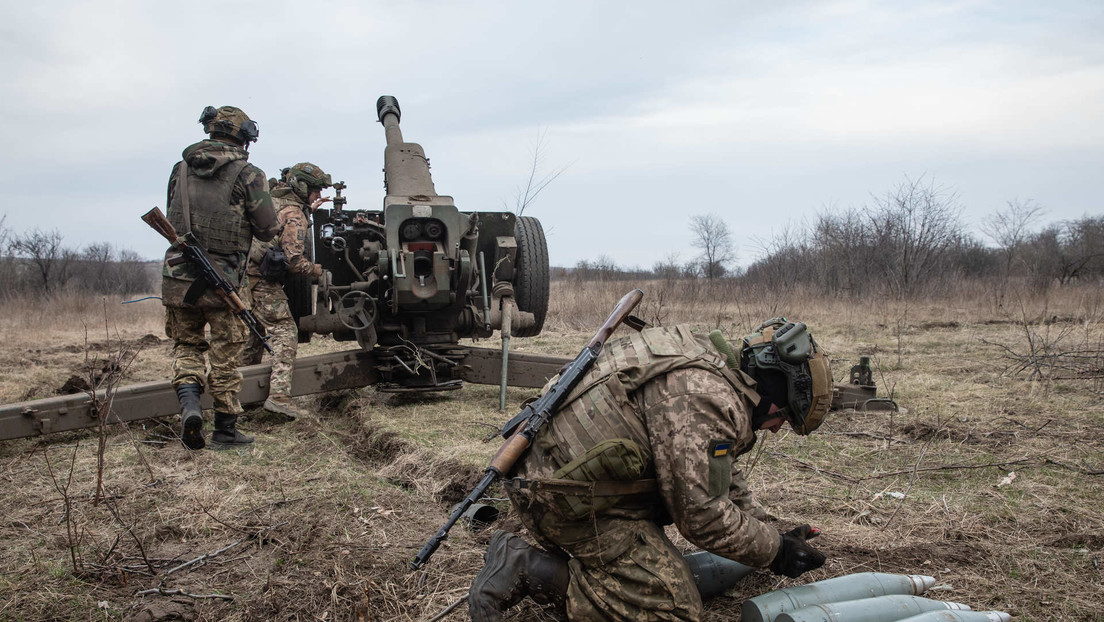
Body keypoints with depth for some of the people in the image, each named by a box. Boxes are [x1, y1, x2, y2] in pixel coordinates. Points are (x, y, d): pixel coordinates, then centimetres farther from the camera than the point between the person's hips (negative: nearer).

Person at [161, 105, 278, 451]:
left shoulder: (181, 169, 9)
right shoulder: (247, 174, -5)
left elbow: (171, 218, 18)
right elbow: (267, 230, -3)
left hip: (177, 275, 3)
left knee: (186, 344, 19)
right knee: (225, 354, 8)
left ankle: (189, 402, -5)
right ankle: (225, 429, 16)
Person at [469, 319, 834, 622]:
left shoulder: (705, 366, 16)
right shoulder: (709, 397, -18)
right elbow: (702, 512, -18)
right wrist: (776, 551, -3)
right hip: (572, 505, -10)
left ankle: (517, 559, 6)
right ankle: (531, 571, -10)